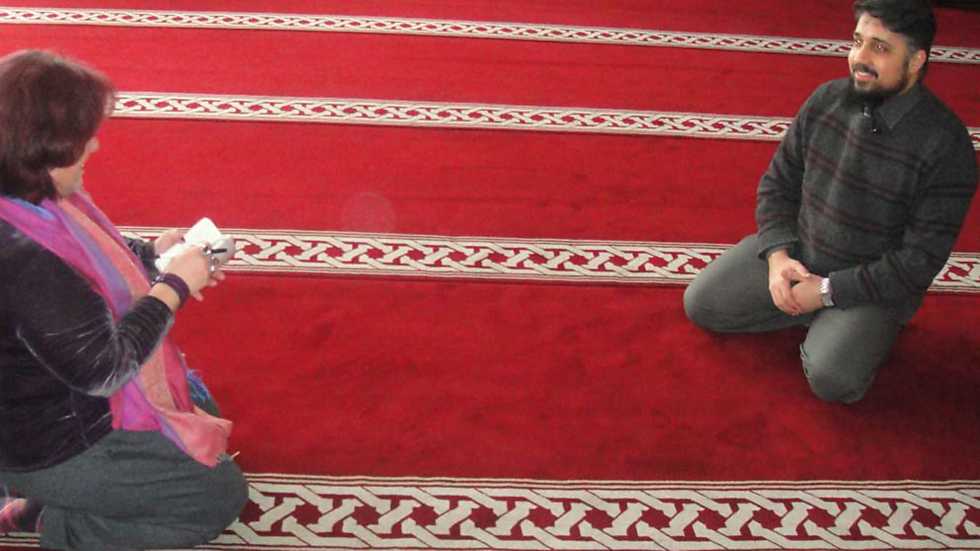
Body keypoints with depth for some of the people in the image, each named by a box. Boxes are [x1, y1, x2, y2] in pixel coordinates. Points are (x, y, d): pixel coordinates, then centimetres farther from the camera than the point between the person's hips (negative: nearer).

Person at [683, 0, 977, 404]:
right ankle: (820, 320, 8)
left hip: (874, 285, -5)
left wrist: (827, 291, -20)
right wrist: (778, 256, -12)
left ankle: (868, 331, 8)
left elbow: (920, 261, -20)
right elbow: (778, 183, 4)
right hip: (796, 253, 5)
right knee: (700, 304, -4)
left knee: (831, 380, -26)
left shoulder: (945, 146, -22)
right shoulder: (827, 100, -6)